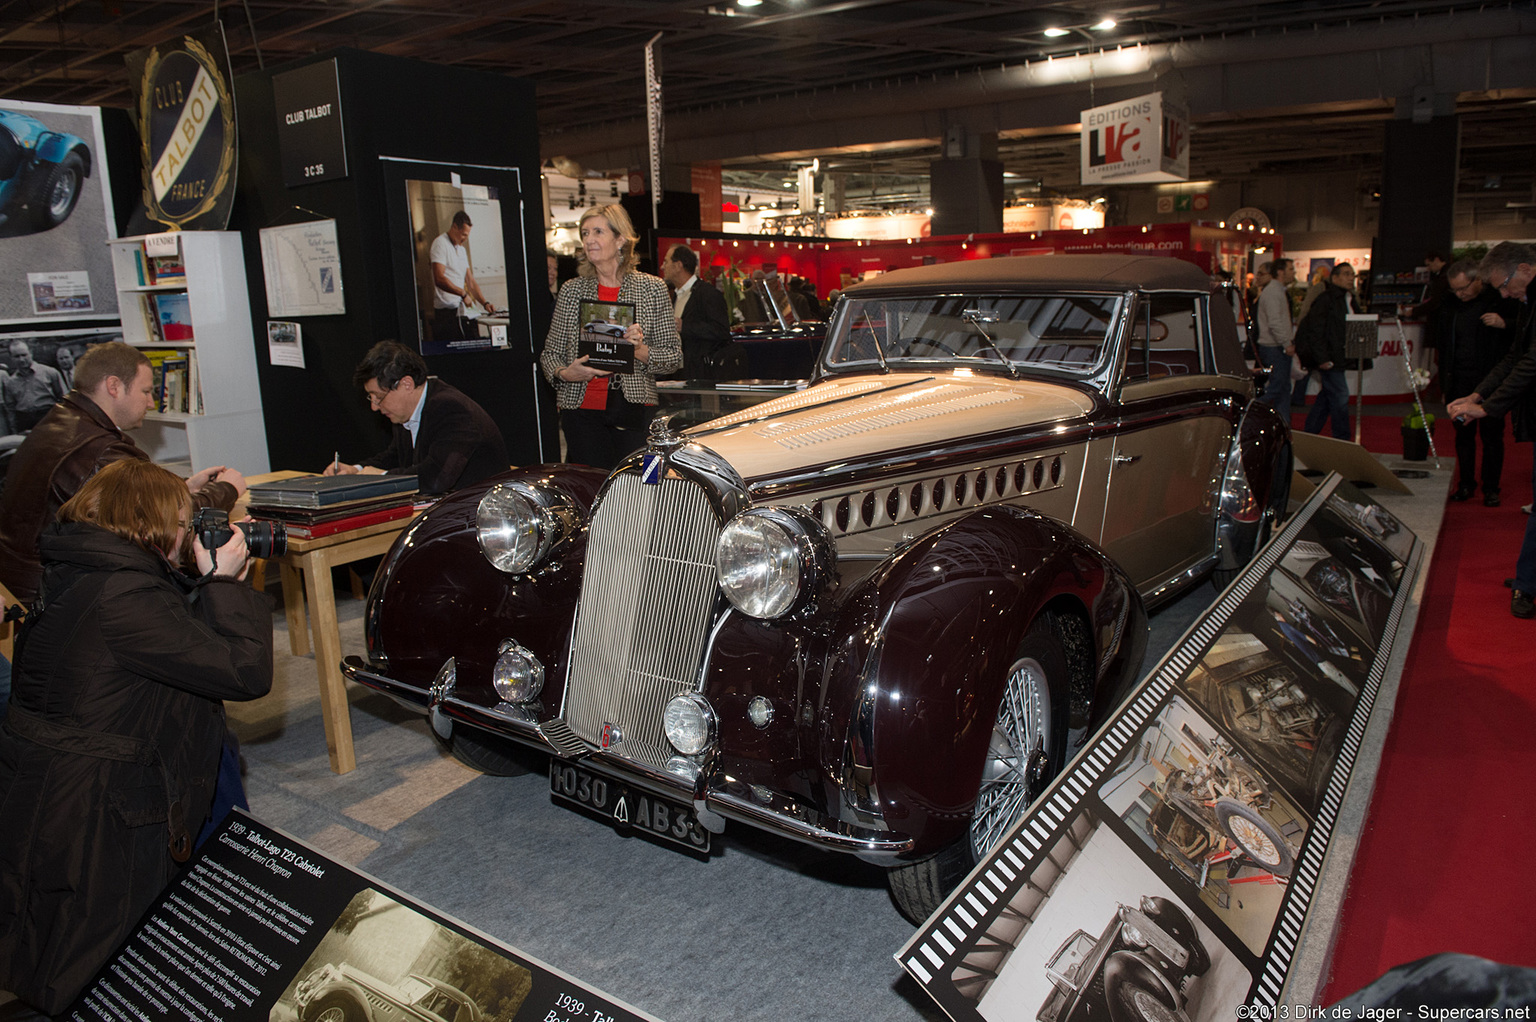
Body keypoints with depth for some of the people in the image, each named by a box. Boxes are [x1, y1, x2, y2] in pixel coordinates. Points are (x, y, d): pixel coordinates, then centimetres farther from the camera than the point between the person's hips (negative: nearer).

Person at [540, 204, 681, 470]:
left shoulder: (652, 288, 4)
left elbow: (674, 355, 4)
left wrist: (641, 351, -15)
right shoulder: (572, 291, 8)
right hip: (582, 408, 1)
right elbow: (550, 352, 13)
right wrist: (564, 373, -8)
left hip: (634, 408, -1)